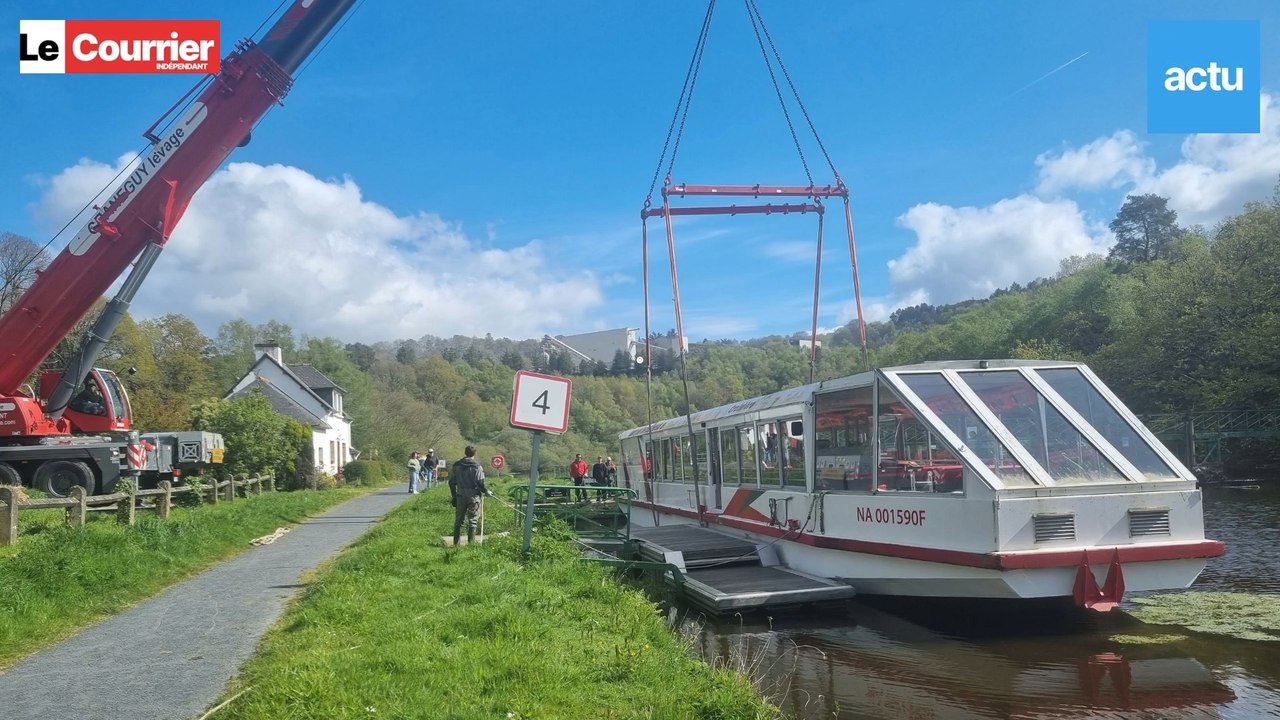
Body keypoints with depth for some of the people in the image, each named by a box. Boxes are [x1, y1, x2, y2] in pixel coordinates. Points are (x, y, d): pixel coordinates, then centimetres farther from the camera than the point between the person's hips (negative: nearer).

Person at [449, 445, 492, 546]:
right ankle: (470, 543, 4)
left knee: (458, 521, 12)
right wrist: (487, 492, 5)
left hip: (460, 496, 4)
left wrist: (454, 496, 17)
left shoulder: (456, 466, 3)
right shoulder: (477, 467, -11)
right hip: (473, 496, -4)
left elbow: (451, 482, 6)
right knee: (472, 521, 4)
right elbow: (481, 483, -13)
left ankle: (456, 543, 15)